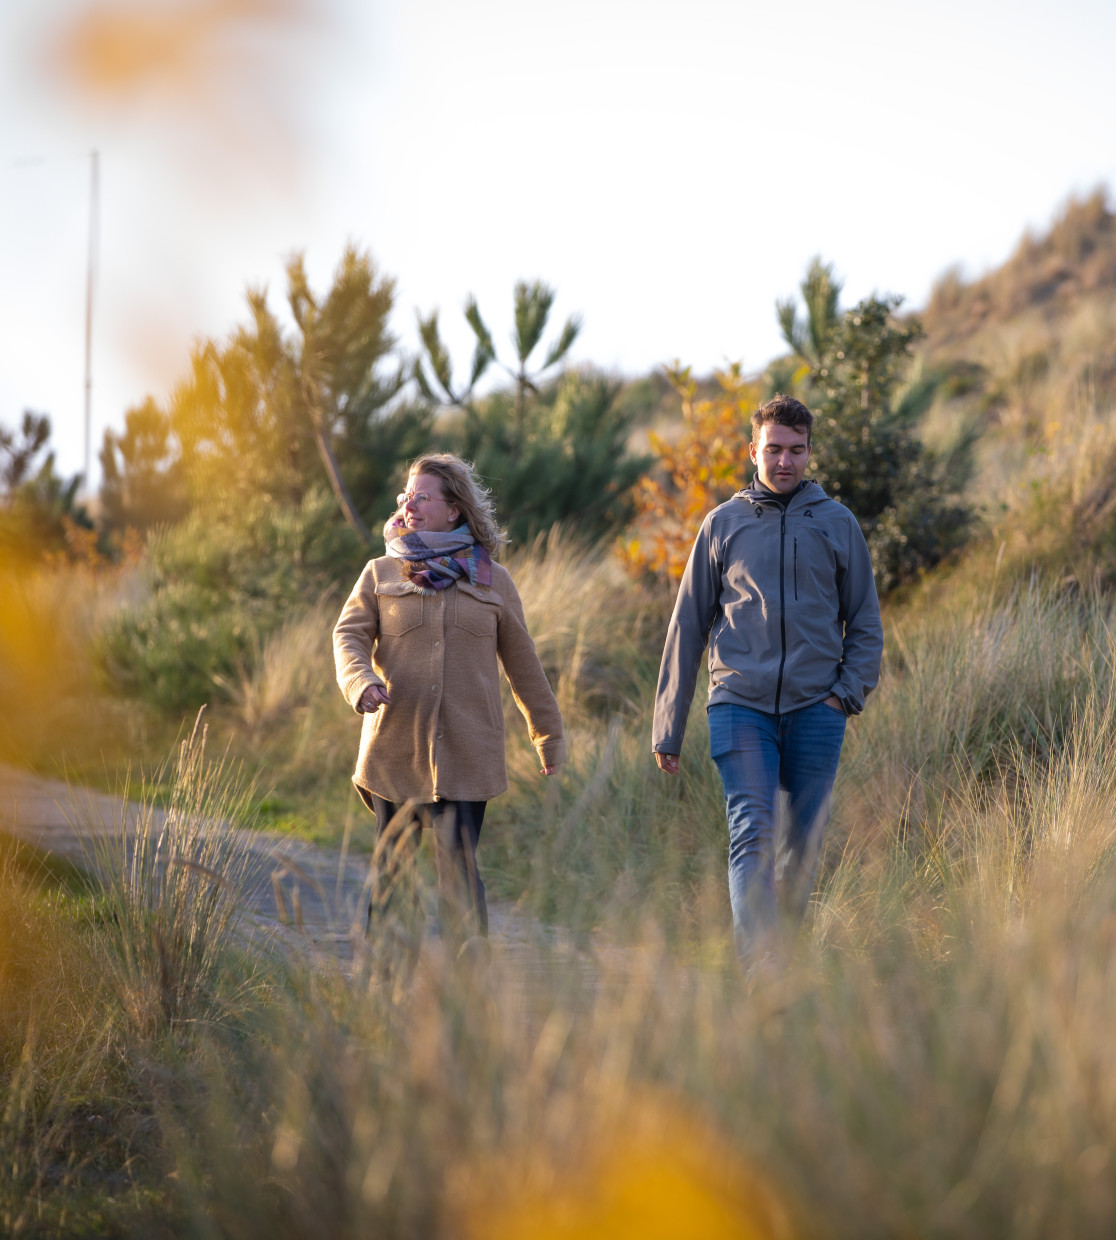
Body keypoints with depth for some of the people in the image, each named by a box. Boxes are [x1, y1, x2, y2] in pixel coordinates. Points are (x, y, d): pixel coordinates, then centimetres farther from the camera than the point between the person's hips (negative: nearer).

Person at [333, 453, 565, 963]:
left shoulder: (492, 581, 11)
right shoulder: (381, 573, 11)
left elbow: (522, 662, 16)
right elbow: (350, 634, 1)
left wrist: (548, 735, 21)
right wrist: (361, 682, -21)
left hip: (466, 756, -1)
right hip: (395, 748, 1)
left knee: (459, 866, -9)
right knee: (392, 867, 5)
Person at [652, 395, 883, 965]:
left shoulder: (837, 523, 9)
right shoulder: (723, 524, 8)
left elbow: (865, 623, 14)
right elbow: (687, 628, 11)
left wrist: (850, 689, -4)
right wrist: (667, 728, 8)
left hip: (815, 708, 1)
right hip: (740, 705, -1)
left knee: (807, 841, 5)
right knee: (751, 834, -15)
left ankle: (789, 951, 22)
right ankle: (756, 961, -23)